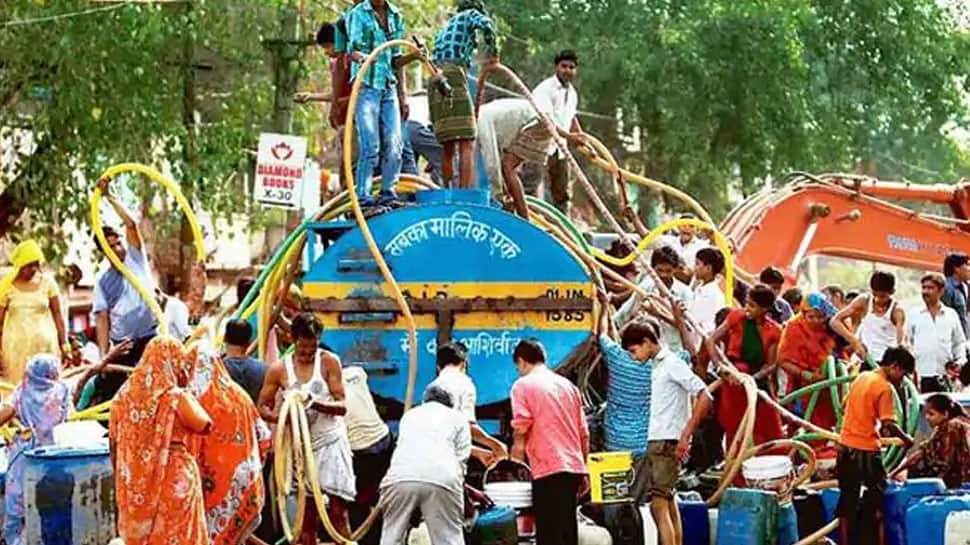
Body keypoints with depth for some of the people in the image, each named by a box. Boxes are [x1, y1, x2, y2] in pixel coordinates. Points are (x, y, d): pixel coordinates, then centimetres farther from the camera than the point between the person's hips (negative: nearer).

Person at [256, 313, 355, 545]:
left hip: (331, 441, -2)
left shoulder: (329, 362, -5)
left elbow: (342, 406, -9)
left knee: (338, 511, -8)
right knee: (307, 515, 6)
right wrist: (282, 417, -18)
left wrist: (317, 404, -29)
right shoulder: (279, 369, -1)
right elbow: (263, 407, 4)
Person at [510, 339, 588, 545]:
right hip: (574, 467, 7)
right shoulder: (568, 385, 18)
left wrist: (516, 452, 5)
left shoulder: (523, 385, -1)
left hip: (548, 468, -7)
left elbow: (521, 428, -12)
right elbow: (584, 434, 18)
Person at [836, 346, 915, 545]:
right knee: (877, 501, 3)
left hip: (845, 446, 7)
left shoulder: (861, 377, 9)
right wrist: (906, 439, -2)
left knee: (847, 501, 12)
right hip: (866, 450, -7)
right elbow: (889, 424, -19)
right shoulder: (884, 388, -14)